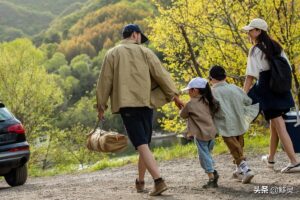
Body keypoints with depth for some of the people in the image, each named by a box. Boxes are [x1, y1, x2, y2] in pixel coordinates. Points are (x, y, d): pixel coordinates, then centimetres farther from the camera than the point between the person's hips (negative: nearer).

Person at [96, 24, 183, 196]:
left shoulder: (112, 54, 8)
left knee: (142, 145, -10)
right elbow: (161, 74, 2)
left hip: (126, 104, -2)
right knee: (144, 143, 16)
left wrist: (101, 106, 11)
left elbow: (105, 81, 5)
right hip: (146, 103, 2)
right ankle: (140, 182, 24)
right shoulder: (144, 51, 7)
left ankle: (159, 180, -23)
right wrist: (174, 95, 6)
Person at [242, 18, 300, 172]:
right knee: (274, 125, 19)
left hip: (266, 90, -7)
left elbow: (250, 76, -16)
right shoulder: (276, 46, 11)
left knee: (279, 126, -7)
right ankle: (270, 159, 32)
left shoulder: (255, 50, -10)